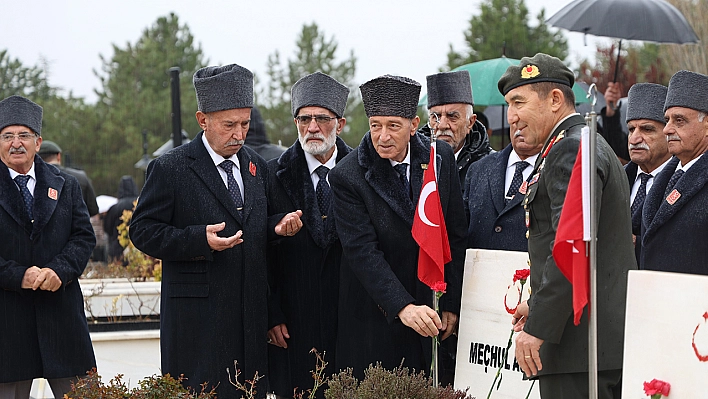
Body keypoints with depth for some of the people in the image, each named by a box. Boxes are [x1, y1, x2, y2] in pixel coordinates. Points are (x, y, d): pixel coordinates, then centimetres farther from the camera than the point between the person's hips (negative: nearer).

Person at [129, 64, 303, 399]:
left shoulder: (256, 167, 14)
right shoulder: (170, 169, -5)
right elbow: (142, 231, -7)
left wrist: (277, 227, 1)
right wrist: (199, 240, -20)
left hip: (251, 316, 6)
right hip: (197, 317, -5)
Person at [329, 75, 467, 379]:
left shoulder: (441, 158, 0)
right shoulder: (347, 176, -11)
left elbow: (455, 237, 5)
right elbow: (362, 251, -18)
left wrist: (452, 305, 2)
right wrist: (402, 307, -28)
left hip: (433, 313, 3)